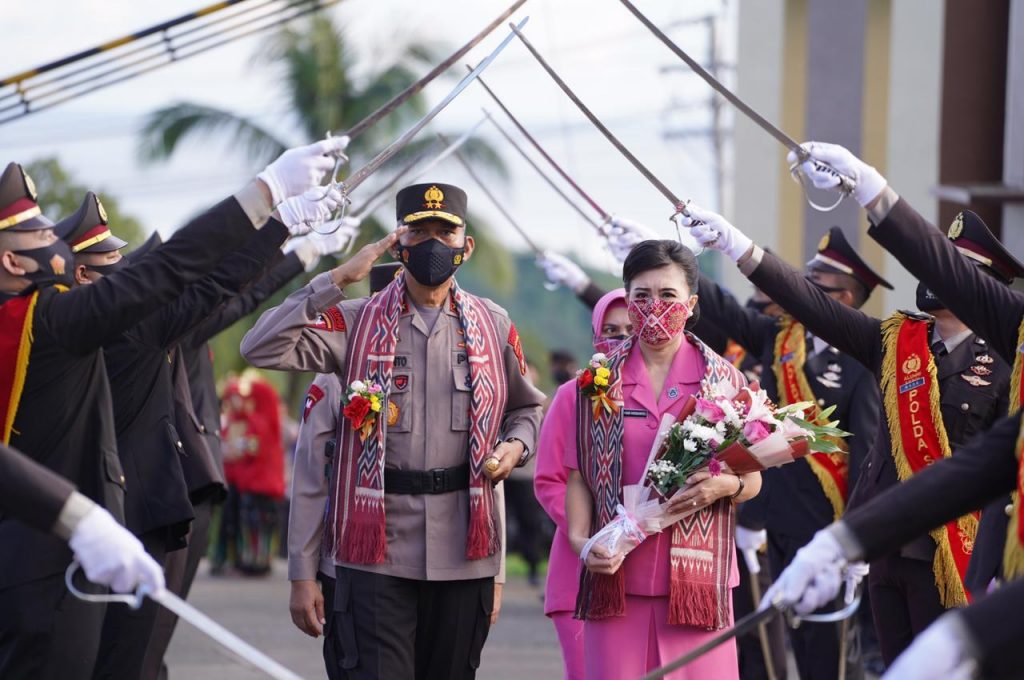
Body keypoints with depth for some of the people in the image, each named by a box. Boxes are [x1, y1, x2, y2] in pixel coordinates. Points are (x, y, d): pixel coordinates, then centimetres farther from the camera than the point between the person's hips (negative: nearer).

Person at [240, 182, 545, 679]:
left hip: (463, 553, 3)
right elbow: (261, 348, -10)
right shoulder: (356, 323, 2)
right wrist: (338, 280, -12)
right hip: (377, 550, -3)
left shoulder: (492, 325, 10)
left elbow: (526, 405, 24)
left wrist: (515, 447, 1)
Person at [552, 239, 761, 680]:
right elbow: (579, 475, 9)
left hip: (696, 577, 0)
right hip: (617, 577, 0)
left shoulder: (724, 380, 7)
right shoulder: (599, 382, 8)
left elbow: (753, 480, 10)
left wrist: (727, 485, -12)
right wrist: (581, 539, -8)